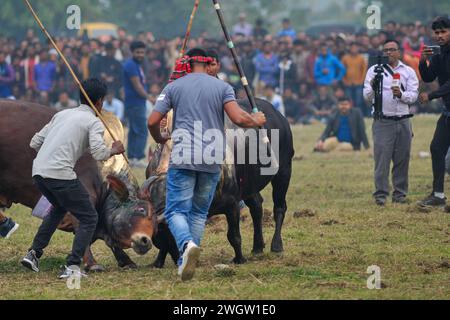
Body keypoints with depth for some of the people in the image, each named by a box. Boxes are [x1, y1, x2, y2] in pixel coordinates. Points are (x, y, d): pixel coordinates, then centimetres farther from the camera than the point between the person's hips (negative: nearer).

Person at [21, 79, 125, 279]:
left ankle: (34, 253, 26)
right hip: (60, 174, -7)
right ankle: (72, 267, -7)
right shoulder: (94, 122, 2)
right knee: (89, 218, 7)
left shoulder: (62, 114, 21)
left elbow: (35, 143, 21)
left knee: (60, 207, 34)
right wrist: (115, 150, 8)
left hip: (38, 171, 7)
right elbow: (99, 153, -13)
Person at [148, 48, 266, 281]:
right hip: (213, 160, 2)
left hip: (183, 158, -2)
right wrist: (256, 121, 14)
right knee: (199, 212, 17)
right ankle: (185, 262, 14)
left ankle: (187, 244, -32)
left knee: (176, 211, -2)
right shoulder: (222, 87, 7)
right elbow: (238, 118, -7)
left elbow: (153, 121, 4)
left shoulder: (174, 87, 8)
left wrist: (159, 139, 25)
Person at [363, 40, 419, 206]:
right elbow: (367, 97, 0)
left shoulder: (408, 72, 11)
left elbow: (413, 95, 1)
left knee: (402, 158, 4)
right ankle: (381, 194, -7)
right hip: (383, 122, -2)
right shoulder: (375, 70, 7)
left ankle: (400, 193, 12)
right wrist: (372, 87, -21)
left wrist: (401, 94, -18)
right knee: (382, 158, -8)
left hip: (403, 121, 2)